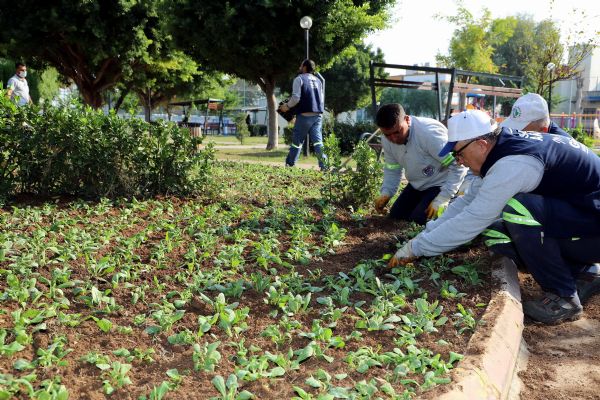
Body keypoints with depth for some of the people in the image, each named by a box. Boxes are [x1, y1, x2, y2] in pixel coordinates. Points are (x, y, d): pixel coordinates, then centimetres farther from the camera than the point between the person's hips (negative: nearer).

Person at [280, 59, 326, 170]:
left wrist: (287, 106, 4)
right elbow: (322, 98, 19)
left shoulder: (299, 79, -2)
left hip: (304, 115, -5)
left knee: (297, 141, 5)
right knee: (317, 141, -1)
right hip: (318, 115, 5)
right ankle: (324, 166, -11)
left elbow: (296, 98, -11)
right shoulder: (318, 80, 17)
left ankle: (289, 165, 14)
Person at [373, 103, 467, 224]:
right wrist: (385, 193, -14)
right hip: (417, 185, 7)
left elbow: (458, 166, -30)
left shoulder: (429, 133, -34)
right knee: (395, 215, 8)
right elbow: (392, 170, 4)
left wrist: (441, 200, -30)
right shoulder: (387, 141, -12)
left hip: (441, 184, -7)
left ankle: (449, 206, 8)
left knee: (418, 219, -18)